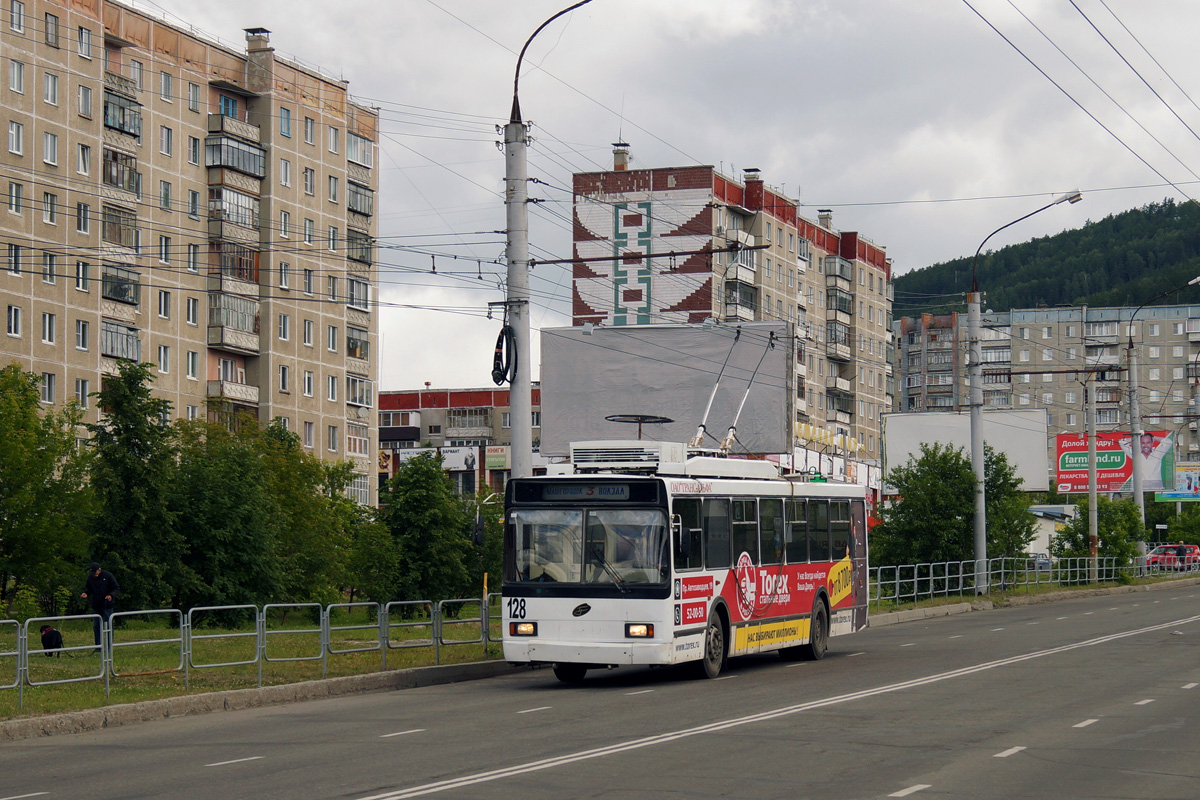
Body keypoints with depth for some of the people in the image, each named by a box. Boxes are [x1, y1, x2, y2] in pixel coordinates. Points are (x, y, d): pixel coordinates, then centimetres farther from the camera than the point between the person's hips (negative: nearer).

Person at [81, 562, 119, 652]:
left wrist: (111, 595, -24)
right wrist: (86, 593, -5)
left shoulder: (108, 576, -9)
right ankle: (98, 647, 15)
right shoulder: (90, 577, 3)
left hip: (107, 606, -4)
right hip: (96, 606, 4)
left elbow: (117, 589, -5)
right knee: (96, 627, 7)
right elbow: (89, 589, 18)